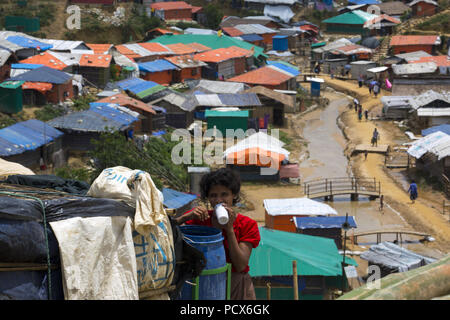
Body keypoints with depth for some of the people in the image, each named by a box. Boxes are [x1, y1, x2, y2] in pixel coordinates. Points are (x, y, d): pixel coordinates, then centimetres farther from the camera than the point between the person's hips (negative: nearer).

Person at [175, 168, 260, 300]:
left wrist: (229, 228, -16)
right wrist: (186, 217, -21)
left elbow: (240, 266, -12)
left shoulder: (247, 225, -1)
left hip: (236, 287, -1)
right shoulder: (199, 217, 4)